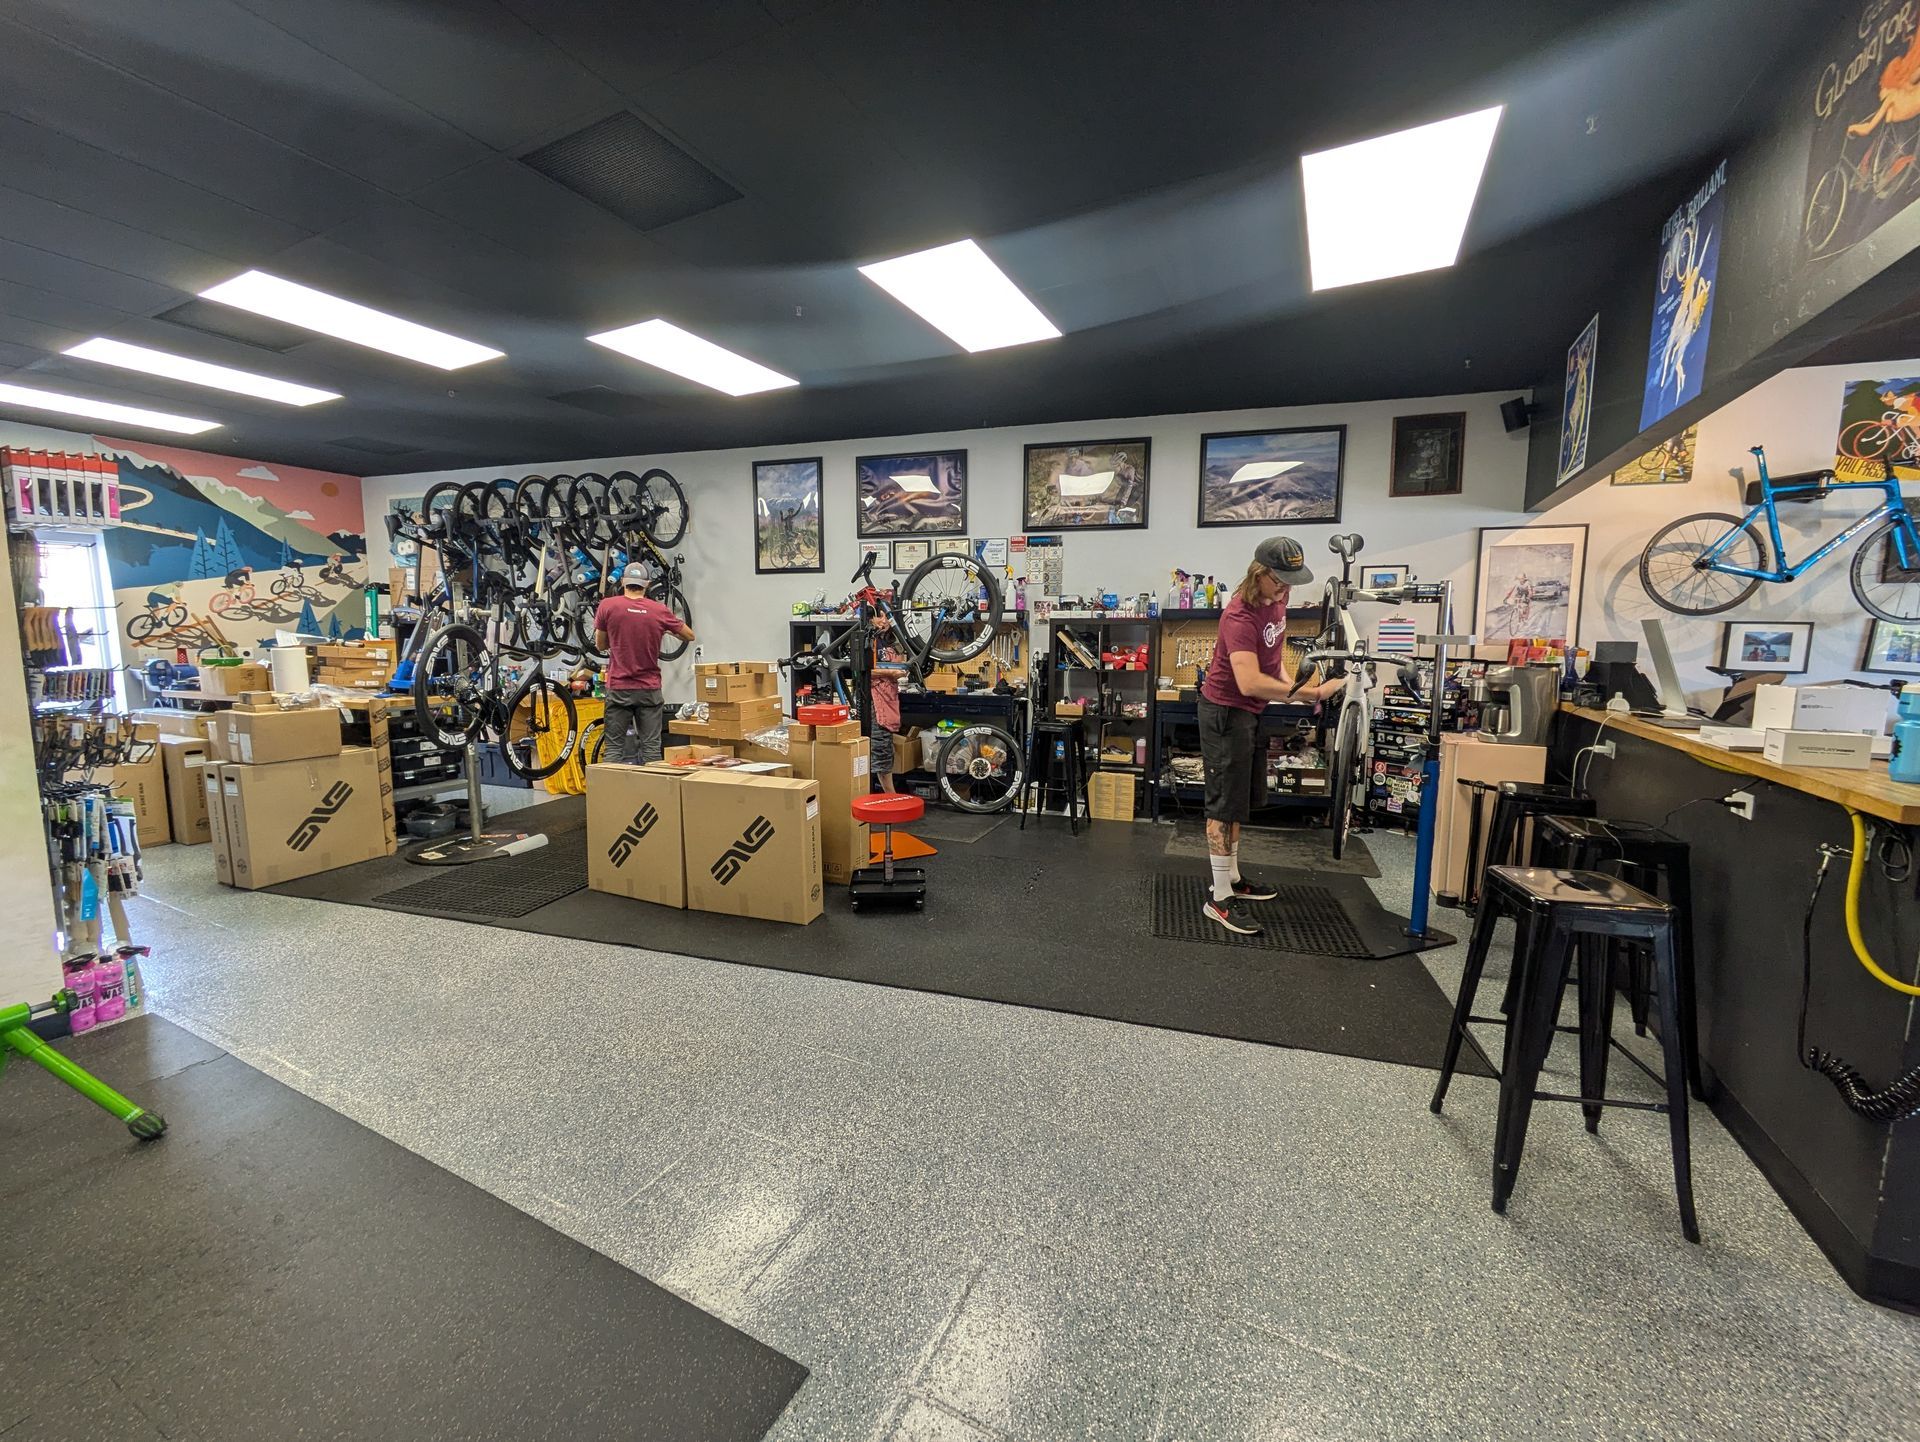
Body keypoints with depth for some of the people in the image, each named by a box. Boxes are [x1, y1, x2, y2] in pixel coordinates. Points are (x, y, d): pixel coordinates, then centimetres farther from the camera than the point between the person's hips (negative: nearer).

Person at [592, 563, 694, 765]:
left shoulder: (608, 606, -5)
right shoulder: (660, 611, -3)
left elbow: (600, 644, 6)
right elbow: (690, 636, 9)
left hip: (619, 688, 0)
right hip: (650, 689, 1)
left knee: (614, 747, 4)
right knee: (651, 747, 3)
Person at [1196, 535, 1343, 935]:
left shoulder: (1277, 597, 1)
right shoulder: (1240, 616, -28)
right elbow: (1249, 682, -39)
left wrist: (1288, 679, 6)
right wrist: (1307, 693, -40)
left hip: (1250, 711, 9)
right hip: (1226, 713, -9)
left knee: (1241, 800, 17)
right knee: (1226, 805, -6)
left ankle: (1232, 878, 31)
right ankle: (1220, 899, 0)